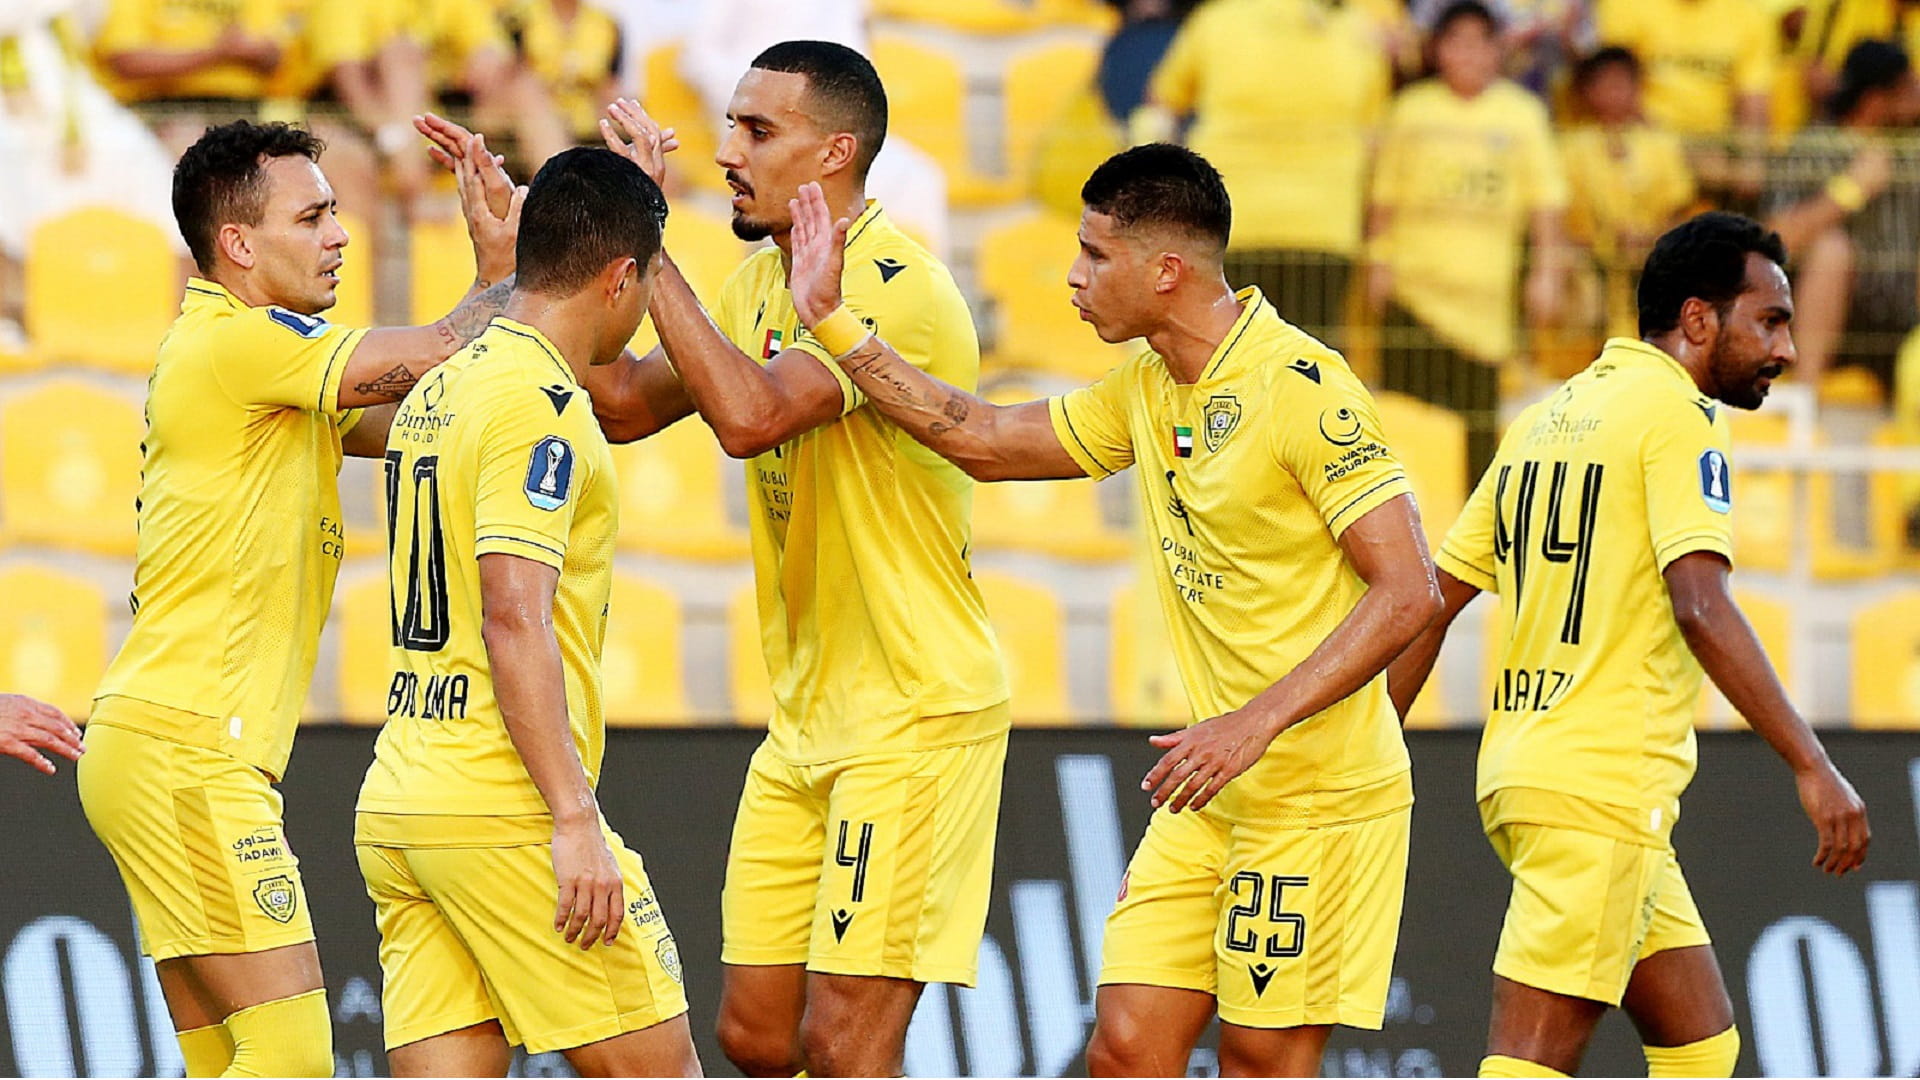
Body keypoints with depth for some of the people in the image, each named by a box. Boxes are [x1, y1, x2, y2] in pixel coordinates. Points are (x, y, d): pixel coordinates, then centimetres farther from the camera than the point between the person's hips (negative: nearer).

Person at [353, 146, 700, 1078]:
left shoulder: (436, 393, 15)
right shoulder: (540, 402, -12)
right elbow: (513, 618, -19)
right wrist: (575, 819, -21)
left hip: (396, 805, 9)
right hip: (504, 813, -9)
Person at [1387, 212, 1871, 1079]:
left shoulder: (1547, 418, 17)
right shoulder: (1675, 414, -8)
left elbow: (1434, 598, 16)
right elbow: (1700, 605, -20)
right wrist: (1812, 767, -21)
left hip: (1522, 769, 9)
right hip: (1600, 787, -9)